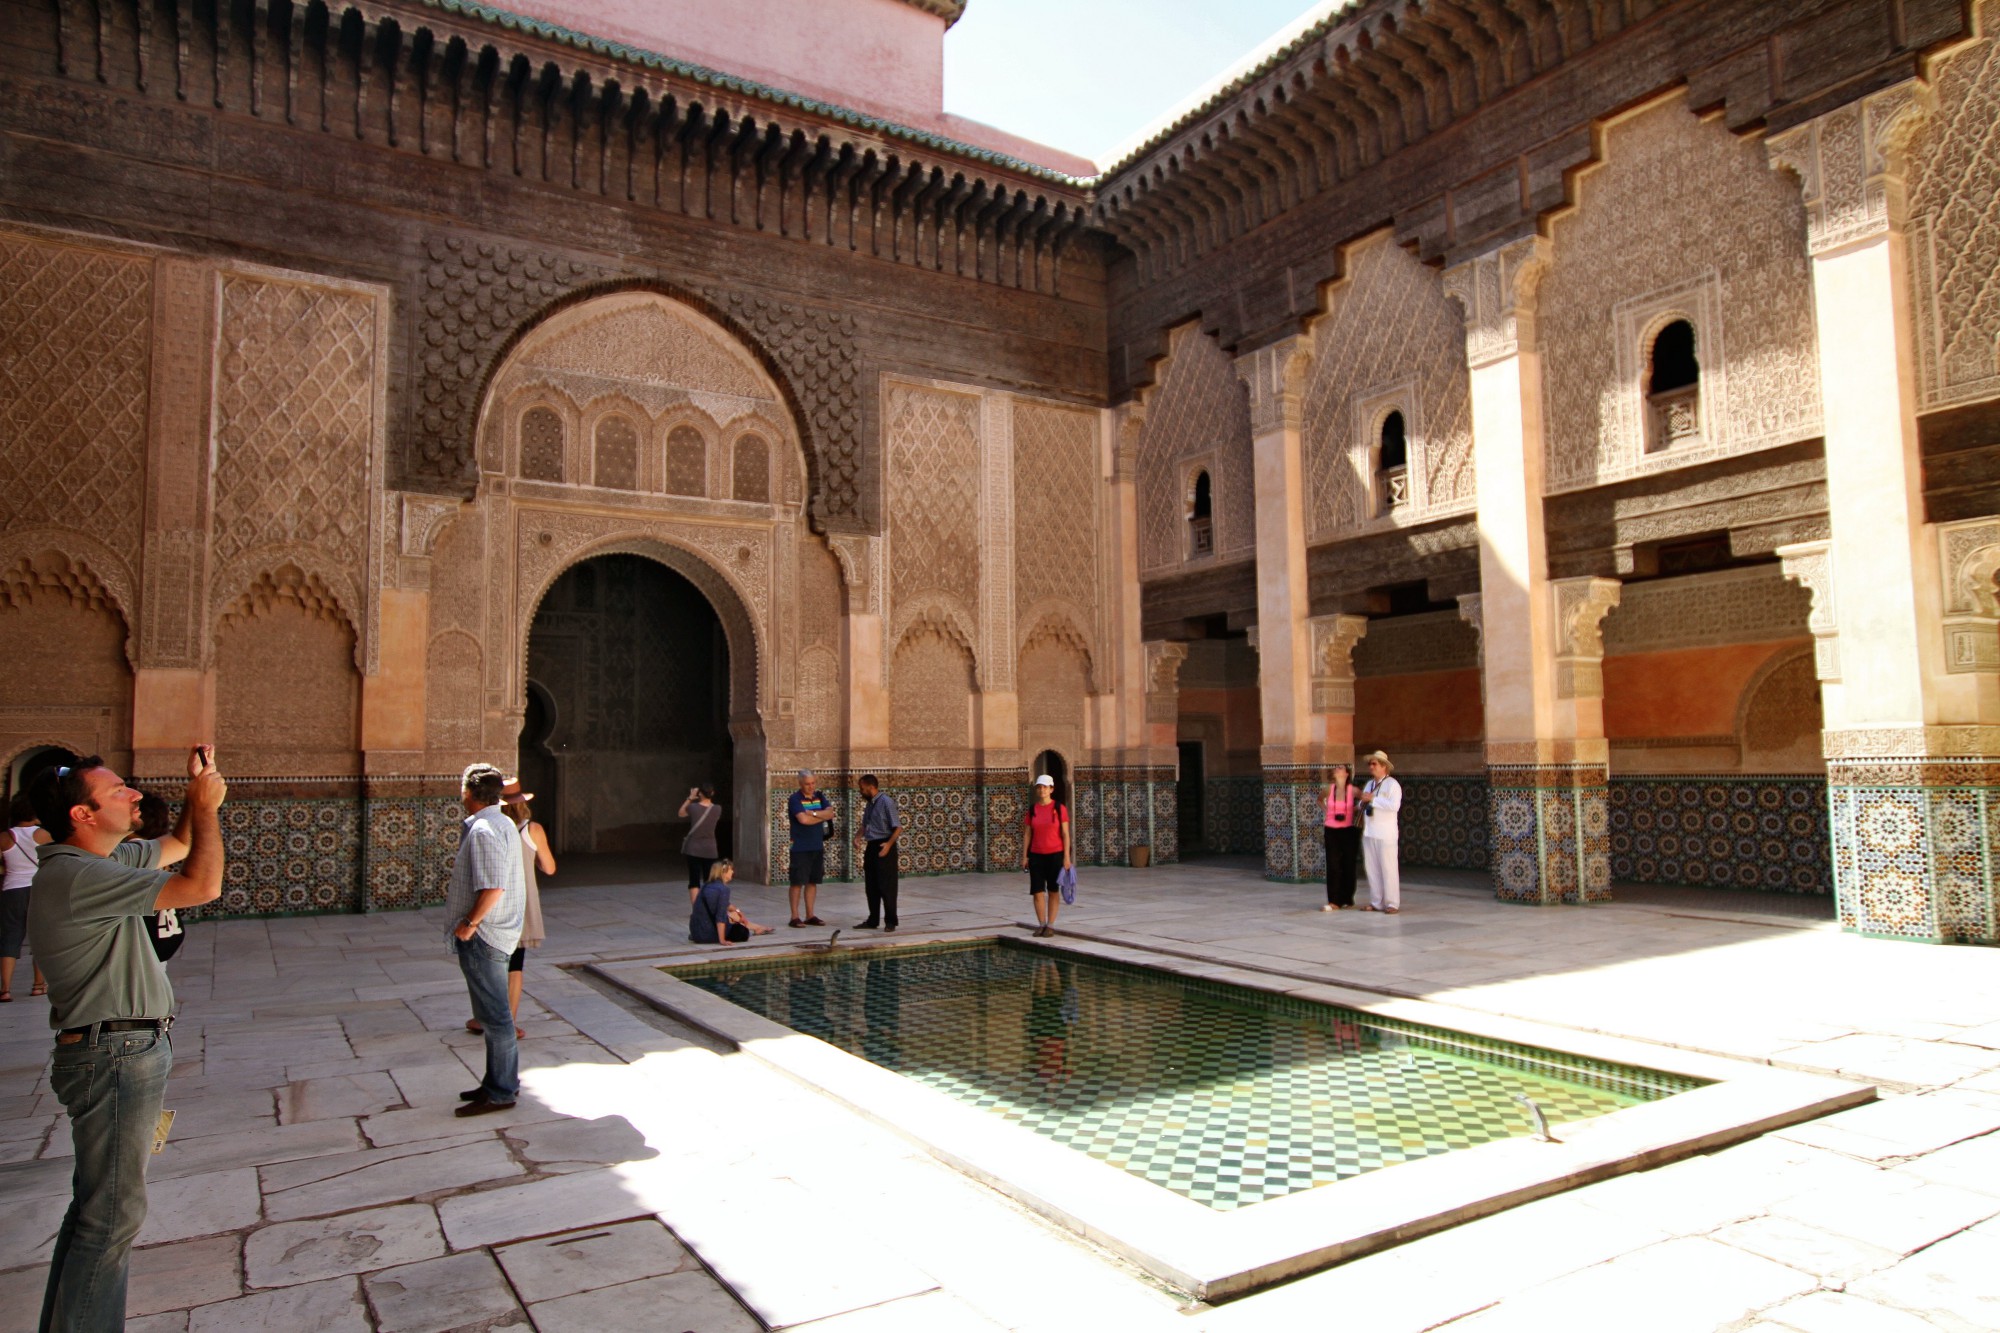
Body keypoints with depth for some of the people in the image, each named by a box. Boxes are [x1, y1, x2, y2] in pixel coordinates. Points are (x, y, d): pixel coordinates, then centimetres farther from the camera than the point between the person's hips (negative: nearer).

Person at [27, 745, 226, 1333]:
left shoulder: (107, 859, 9)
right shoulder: (74, 876, -22)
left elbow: (178, 846, 26)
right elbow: (201, 885, -27)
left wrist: (197, 793, 10)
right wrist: (206, 805, -14)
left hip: (129, 1051, 11)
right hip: (114, 1057, -11)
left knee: (97, 1205, 20)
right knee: (112, 1215, -4)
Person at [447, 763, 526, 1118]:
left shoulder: (483, 831, -19)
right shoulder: (504, 824, 13)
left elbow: (493, 888, -27)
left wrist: (469, 923, -19)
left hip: (483, 934, -11)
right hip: (501, 930, 11)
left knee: (493, 1015, -3)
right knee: (494, 1012, 18)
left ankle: (500, 1093, 5)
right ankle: (501, 1082, 28)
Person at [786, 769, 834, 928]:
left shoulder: (819, 796, 10)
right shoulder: (795, 799, -8)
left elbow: (830, 813, -3)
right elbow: (803, 819, -21)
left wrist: (813, 813, -16)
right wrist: (822, 817, -7)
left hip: (818, 846, 6)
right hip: (800, 848, -6)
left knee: (813, 881, 9)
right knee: (798, 882, -2)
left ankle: (810, 915, 15)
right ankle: (795, 916, 3)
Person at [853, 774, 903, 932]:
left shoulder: (886, 802, -13)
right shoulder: (870, 804, 12)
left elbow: (898, 828, -16)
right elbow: (865, 825, 23)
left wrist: (889, 844, -29)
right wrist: (858, 836, 3)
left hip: (884, 848, -8)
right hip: (871, 847, 8)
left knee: (886, 887, -3)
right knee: (871, 887, 12)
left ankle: (890, 921, 5)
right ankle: (873, 920, 20)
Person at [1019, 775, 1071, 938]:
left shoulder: (1060, 808, -4)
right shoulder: (1032, 810, 5)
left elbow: (1065, 834, -5)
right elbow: (1027, 834, 7)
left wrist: (1067, 857, -10)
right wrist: (1024, 856, 1)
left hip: (1055, 854, -3)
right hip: (1036, 855, 3)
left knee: (1053, 890, 5)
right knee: (1037, 891, 1)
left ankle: (1050, 925, 12)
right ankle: (1041, 924, 14)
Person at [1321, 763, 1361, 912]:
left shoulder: (1353, 790, -7)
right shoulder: (1329, 788, 0)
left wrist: (1358, 809, -6)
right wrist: (1327, 812, 8)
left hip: (1348, 831, -1)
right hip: (1331, 831, 1)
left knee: (1348, 865, 7)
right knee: (1333, 866, -3)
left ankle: (1347, 899, 20)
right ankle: (1334, 902, -3)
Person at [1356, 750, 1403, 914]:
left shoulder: (1392, 784, -6)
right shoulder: (1369, 784, 17)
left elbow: (1394, 805, -21)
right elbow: (1363, 804, 24)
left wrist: (1373, 799, -18)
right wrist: (1363, 803, 1)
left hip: (1385, 834, -7)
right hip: (1369, 832, 7)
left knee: (1388, 869, -4)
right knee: (1372, 869, 8)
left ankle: (1392, 904, 0)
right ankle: (1376, 902, 14)